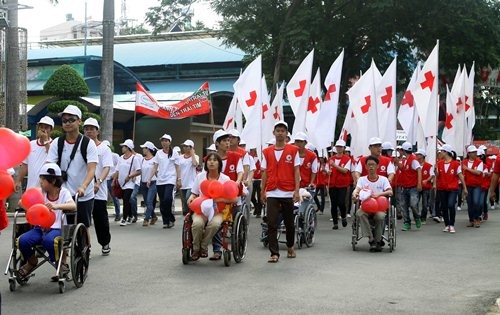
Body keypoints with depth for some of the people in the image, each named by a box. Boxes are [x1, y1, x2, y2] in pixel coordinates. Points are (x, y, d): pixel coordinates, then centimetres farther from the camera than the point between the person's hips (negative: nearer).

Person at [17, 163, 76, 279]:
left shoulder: (63, 192, -2)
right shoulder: (40, 192, 8)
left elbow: (73, 206, -20)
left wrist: (57, 206, -36)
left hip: (57, 228, -4)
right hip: (40, 228, 4)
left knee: (49, 240, -37)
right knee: (22, 240, -22)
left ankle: (60, 263, -9)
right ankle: (31, 262, 9)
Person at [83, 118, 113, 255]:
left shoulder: (104, 149, 1)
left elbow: (107, 168, -10)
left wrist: (98, 182, -27)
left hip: (98, 192, -2)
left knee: (101, 220, 7)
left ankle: (105, 244, 25)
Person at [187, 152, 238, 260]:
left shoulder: (225, 179, 1)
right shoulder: (200, 176, 7)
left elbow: (234, 199, -6)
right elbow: (194, 193, 15)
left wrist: (219, 199, -20)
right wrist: (191, 198, -9)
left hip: (217, 211, -1)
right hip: (201, 209, 1)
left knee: (214, 224, -36)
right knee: (197, 223, -34)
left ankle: (204, 247, -11)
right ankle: (196, 249, -10)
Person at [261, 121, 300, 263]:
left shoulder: (293, 150, 3)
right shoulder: (267, 152, 9)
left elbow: (296, 171, 1)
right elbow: (264, 173, 11)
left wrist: (297, 190, -7)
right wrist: (262, 191, 8)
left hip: (288, 192, -1)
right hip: (272, 193, 1)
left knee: (289, 223, 11)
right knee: (272, 224, -6)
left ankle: (290, 247, 33)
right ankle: (274, 253, -5)